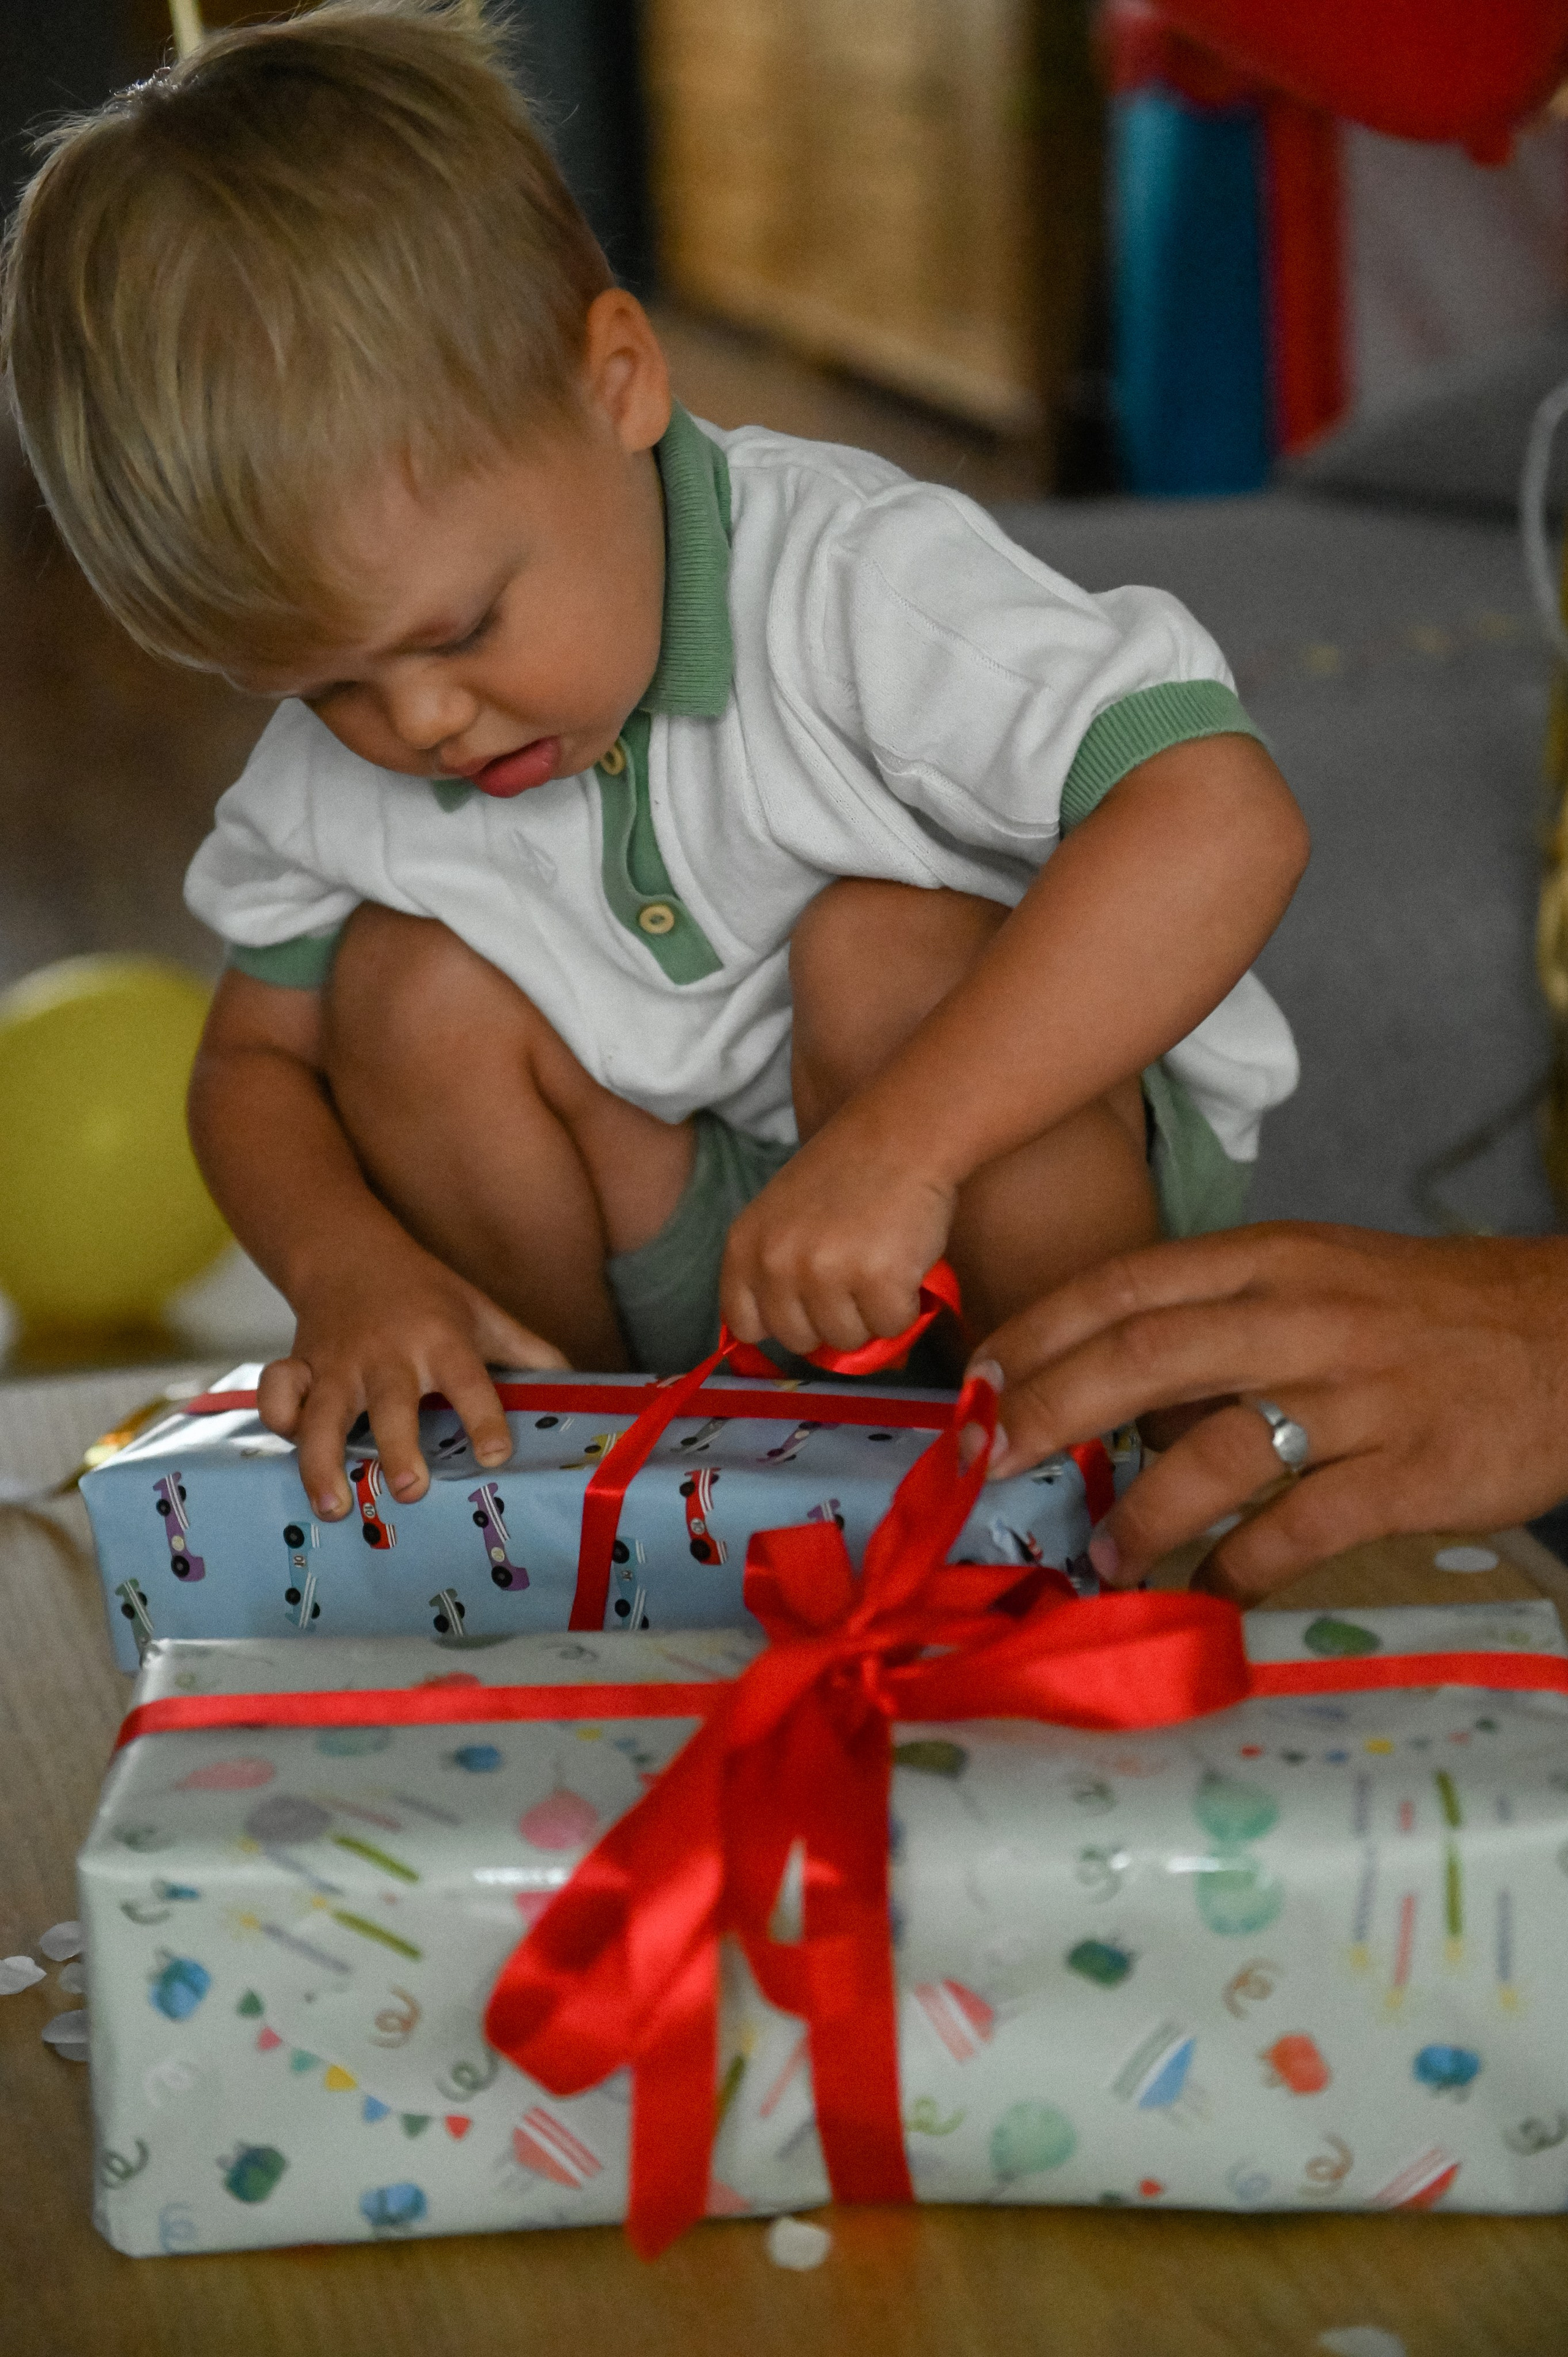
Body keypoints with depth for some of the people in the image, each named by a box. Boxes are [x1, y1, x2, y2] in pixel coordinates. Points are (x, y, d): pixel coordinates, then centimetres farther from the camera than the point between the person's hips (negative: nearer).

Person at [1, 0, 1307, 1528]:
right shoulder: (336, 771, -9)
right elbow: (255, 1062, 5)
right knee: (411, 980, -16)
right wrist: (349, 1266, -19)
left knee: (885, 948, -31)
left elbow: (1225, 826, -38)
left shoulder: (856, 580, -27)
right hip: (690, 1259, 5)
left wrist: (896, 1142, -44)